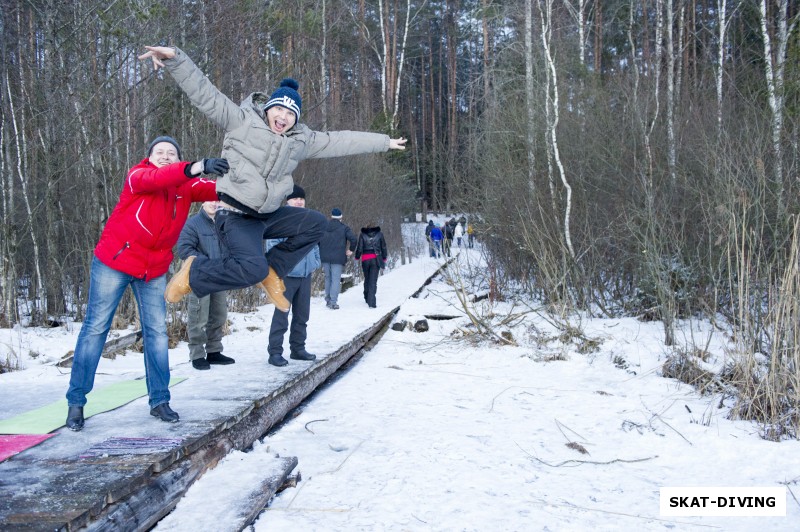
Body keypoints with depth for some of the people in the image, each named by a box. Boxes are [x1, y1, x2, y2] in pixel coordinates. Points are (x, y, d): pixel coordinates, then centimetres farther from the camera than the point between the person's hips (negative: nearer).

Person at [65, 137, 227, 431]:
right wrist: (194, 168, -54)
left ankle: (159, 400, 12)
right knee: (96, 327, 0)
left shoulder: (187, 185, 0)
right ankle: (76, 401, 5)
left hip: (154, 269, 5)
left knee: (157, 331, 4)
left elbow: (215, 190, -15)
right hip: (113, 262, -4)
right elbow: (155, 179, -37)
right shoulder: (138, 176, -15)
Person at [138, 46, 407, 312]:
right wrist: (174, 58, -29)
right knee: (254, 267, -30)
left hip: (269, 215, 8)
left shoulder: (302, 139, 9)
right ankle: (194, 273, -7)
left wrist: (383, 142, 20)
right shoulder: (241, 120, -7)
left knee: (317, 223, 5)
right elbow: (204, 92, -15)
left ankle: (272, 271, 6)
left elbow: (340, 140, 14)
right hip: (236, 217, -8)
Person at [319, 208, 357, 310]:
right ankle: (333, 302, -10)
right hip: (338, 258, -4)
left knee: (328, 278, 16)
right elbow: (353, 238, -15)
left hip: (325, 257, 4)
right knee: (336, 279, -3)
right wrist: (351, 250, -2)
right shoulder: (344, 227, -3)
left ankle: (328, 300, 19)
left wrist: (320, 252, 13)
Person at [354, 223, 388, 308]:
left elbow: (359, 248, 0)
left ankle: (367, 298, 31)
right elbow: (384, 248, 8)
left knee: (367, 279, 20)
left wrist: (357, 258, 11)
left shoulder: (362, 235, 4)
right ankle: (371, 302, -13)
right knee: (373, 281, -4)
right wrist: (384, 259, 16)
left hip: (365, 260, 1)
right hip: (376, 259, -1)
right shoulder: (379, 235, 5)